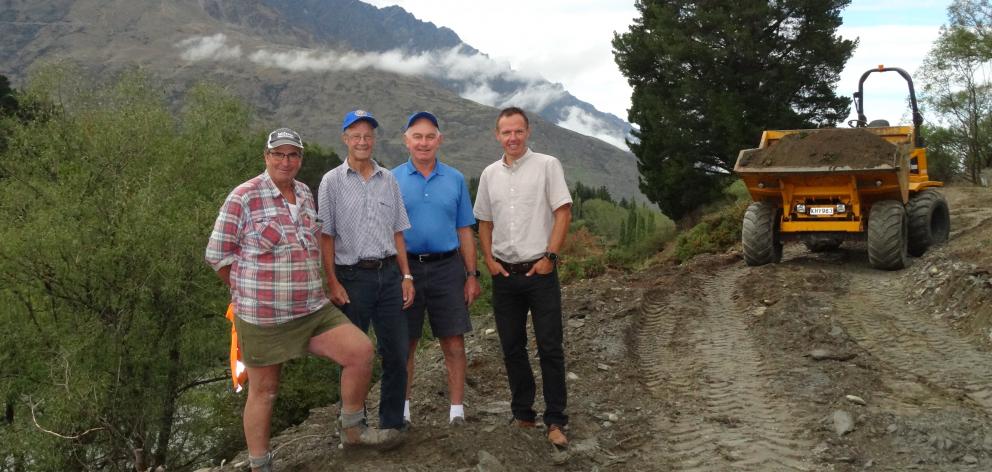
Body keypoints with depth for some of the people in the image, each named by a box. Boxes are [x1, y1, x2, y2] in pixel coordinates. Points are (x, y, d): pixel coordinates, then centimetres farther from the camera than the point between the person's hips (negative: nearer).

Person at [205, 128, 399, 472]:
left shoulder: (306, 194, 9)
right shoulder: (244, 198, -11)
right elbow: (218, 254, -7)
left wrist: (309, 286, 12)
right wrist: (249, 291, 1)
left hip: (313, 310, 5)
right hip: (262, 316, -5)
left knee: (361, 350, -4)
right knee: (264, 391, 6)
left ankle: (352, 429, 15)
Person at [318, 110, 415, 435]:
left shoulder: (388, 180, 10)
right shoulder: (332, 182, 0)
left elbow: (397, 232, 12)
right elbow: (325, 237, -3)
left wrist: (406, 276, 6)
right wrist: (333, 283, -10)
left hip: (389, 274, 3)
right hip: (353, 277, -3)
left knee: (396, 353, 5)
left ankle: (392, 423, 19)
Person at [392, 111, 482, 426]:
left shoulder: (455, 180, 8)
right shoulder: (392, 180, 3)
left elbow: (465, 231, 9)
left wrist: (472, 275, 3)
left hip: (447, 268, 1)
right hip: (406, 267, -1)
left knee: (454, 342, 2)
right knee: (405, 343, 7)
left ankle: (457, 410, 11)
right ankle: (402, 408, 21)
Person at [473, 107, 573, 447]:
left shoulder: (547, 165, -3)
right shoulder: (490, 174, 10)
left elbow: (563, 213, -6)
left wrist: (549, 257, -13)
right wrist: (489, 260, 3)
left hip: (540, 270, -4)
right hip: (505, 274, 4)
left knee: (550, 348, -2)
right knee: (512, 348, 10)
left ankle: (555, 420, 6)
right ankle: (522, 414, 23)